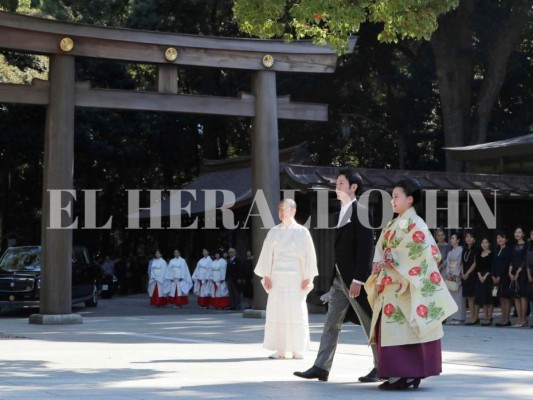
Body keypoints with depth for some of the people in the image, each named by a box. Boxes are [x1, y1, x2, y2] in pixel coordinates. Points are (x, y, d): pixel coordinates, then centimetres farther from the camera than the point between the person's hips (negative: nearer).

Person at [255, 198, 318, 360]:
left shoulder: (302, 232, 2)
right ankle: (281, 350, 2)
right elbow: (267, 255, 8)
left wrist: (307, 278, -5)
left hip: (295, 278, -2)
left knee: (296, 312, -3)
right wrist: (266, 276, 0)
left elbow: (309, 256, 1)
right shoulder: (273, 232, 9)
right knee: (277, 312, -2)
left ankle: (297, 349, 5)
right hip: (277, 278, 2)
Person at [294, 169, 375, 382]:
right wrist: (333, 275, 12)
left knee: (369, 324, 1)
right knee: (331, 324, 6)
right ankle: (321, 367, 8)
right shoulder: (341, 212, 14)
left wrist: (358, 279, -22)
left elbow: (365, 248, -18)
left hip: (355, 278, -9)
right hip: (339, 277, 9)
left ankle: (381, 367, 10)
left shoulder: (361, 212, -11)